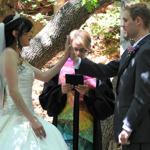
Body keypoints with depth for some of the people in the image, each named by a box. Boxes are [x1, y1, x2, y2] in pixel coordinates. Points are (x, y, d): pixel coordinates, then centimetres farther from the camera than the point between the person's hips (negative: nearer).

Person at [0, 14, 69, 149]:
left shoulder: (18, 57, 17)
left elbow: (44, 76, 20)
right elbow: (13, 92, -18)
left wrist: (66, 57, 17)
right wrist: (32, 120, -18)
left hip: (24, 116, 9)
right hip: (17, 118, -9)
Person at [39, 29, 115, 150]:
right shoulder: (59, 70, 6)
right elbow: (45, 100, 6)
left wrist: (89, 93, -14)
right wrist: (61, 91, -12)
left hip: (88, 130, 0)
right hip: (64, 128, 0)